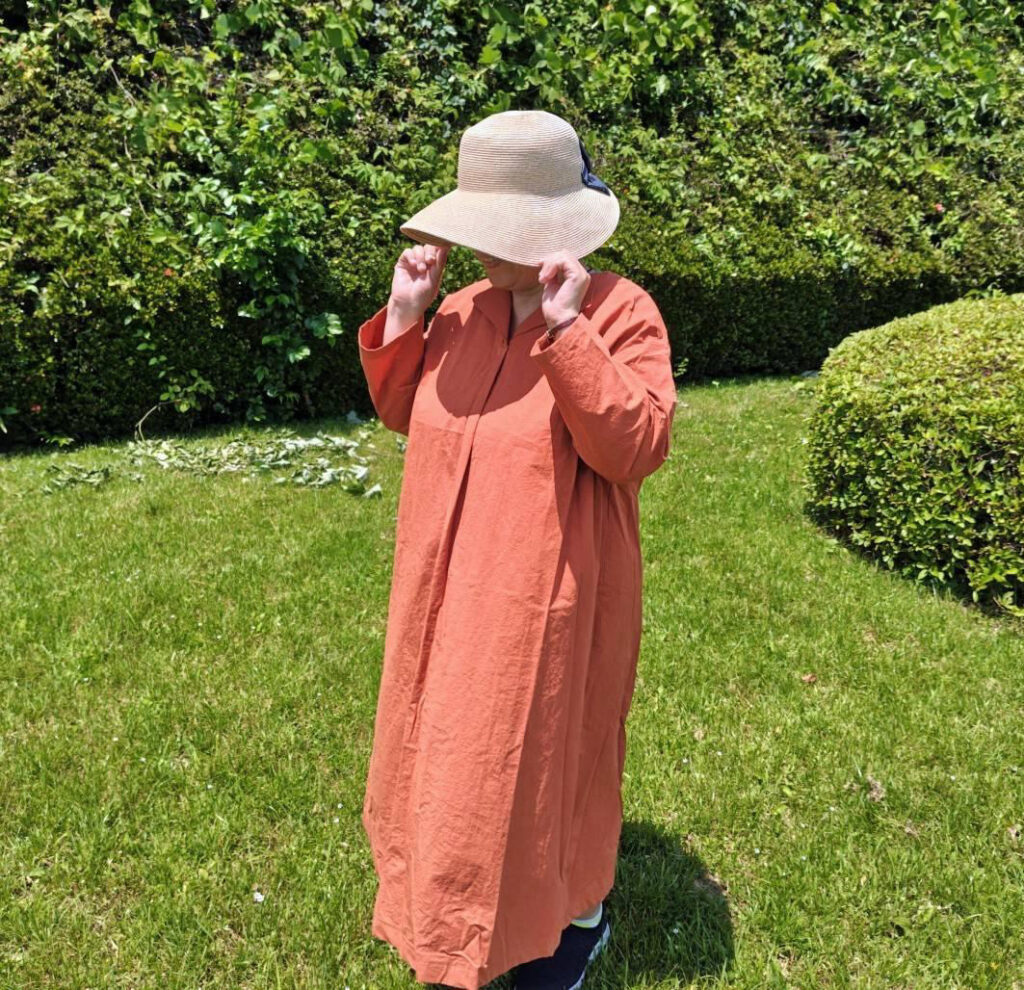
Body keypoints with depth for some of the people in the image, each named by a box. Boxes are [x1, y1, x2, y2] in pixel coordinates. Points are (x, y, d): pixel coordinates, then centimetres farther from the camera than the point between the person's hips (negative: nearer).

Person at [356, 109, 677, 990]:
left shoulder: (619, 312, -16)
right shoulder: (464, 309, 2)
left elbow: (636, 449, -24)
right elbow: (404, 415, 10)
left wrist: (569, 331, -30)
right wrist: (404, 313, -4)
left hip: (550, 589, -6)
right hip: (455, 579, 7)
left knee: (549, 750, 11)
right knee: (454, 739, 22)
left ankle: (580, 916, 41)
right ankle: (464, 898, 51)